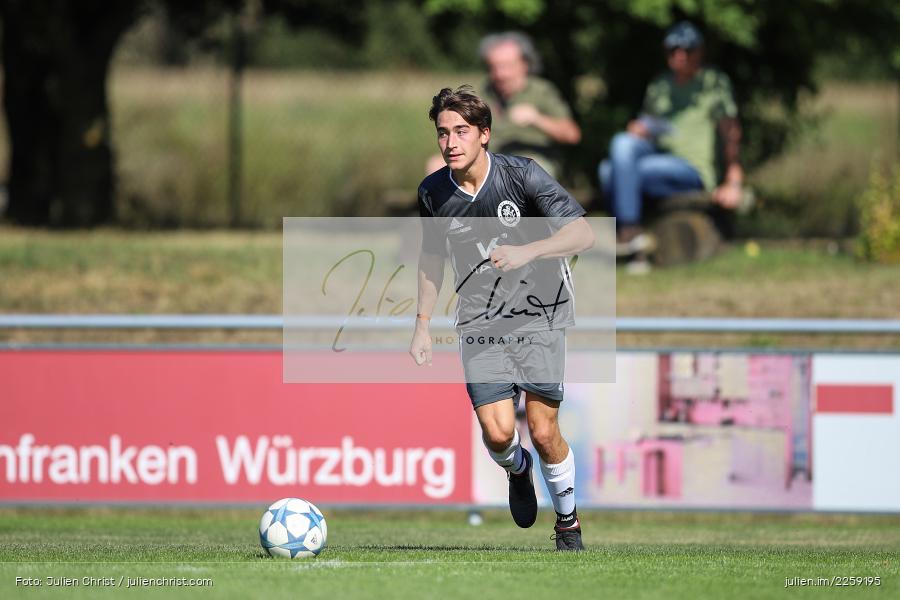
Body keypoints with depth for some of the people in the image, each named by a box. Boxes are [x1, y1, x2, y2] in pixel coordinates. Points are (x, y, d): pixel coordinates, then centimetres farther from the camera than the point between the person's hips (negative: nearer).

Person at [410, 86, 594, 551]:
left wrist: (526, 253, -31)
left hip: (537, 315, -2)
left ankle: (568, 523, 19)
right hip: (479, 320, 2)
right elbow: (432, 257, 17)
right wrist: (422, 325, 14)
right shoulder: (433, 192, -1)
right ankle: (517, 470, 25)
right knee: (497, 432, -12)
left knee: (544, 432, -6)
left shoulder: (522, 175, -12)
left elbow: (582, 234, -16)